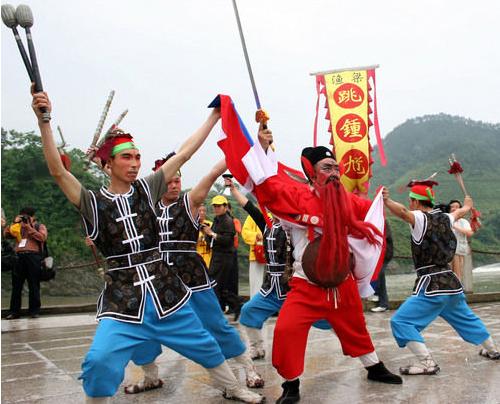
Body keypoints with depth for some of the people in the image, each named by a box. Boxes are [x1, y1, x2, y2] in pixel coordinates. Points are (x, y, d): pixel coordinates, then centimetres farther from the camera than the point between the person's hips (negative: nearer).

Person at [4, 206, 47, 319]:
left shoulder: (40, 226, 12)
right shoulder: (19, 227, 23)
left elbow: (42, 237, -7)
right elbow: (6, 234, 12)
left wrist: (28, 227, -6)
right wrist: (14, 223, 2)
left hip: (33, 257, -3)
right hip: (19, 257, 4)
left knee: (33, 285, -2)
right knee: (16, 285, 3)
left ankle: (34, 310, 3)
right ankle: (14, 311, 8)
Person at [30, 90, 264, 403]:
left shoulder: (147, 189, 2)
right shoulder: (93, 202, -4)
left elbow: (184, 154, 2)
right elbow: (58, 171, -18)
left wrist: (214, 117, 3)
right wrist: (44, 121, -28)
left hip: (166, 292, 3)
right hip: (123, 300, -2)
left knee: (205, 346, 15)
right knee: (100, 362, -18)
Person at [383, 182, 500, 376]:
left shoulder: (421, 219, -12)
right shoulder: (445, 218, 9)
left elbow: (402, 212, -35)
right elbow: (460, 212, 32)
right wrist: (467, 205, 52)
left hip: (431, 286, -8)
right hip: (451, 283, 8)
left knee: (401, 321, -10)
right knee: (466, 318, 31)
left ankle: (426, 363, -18)